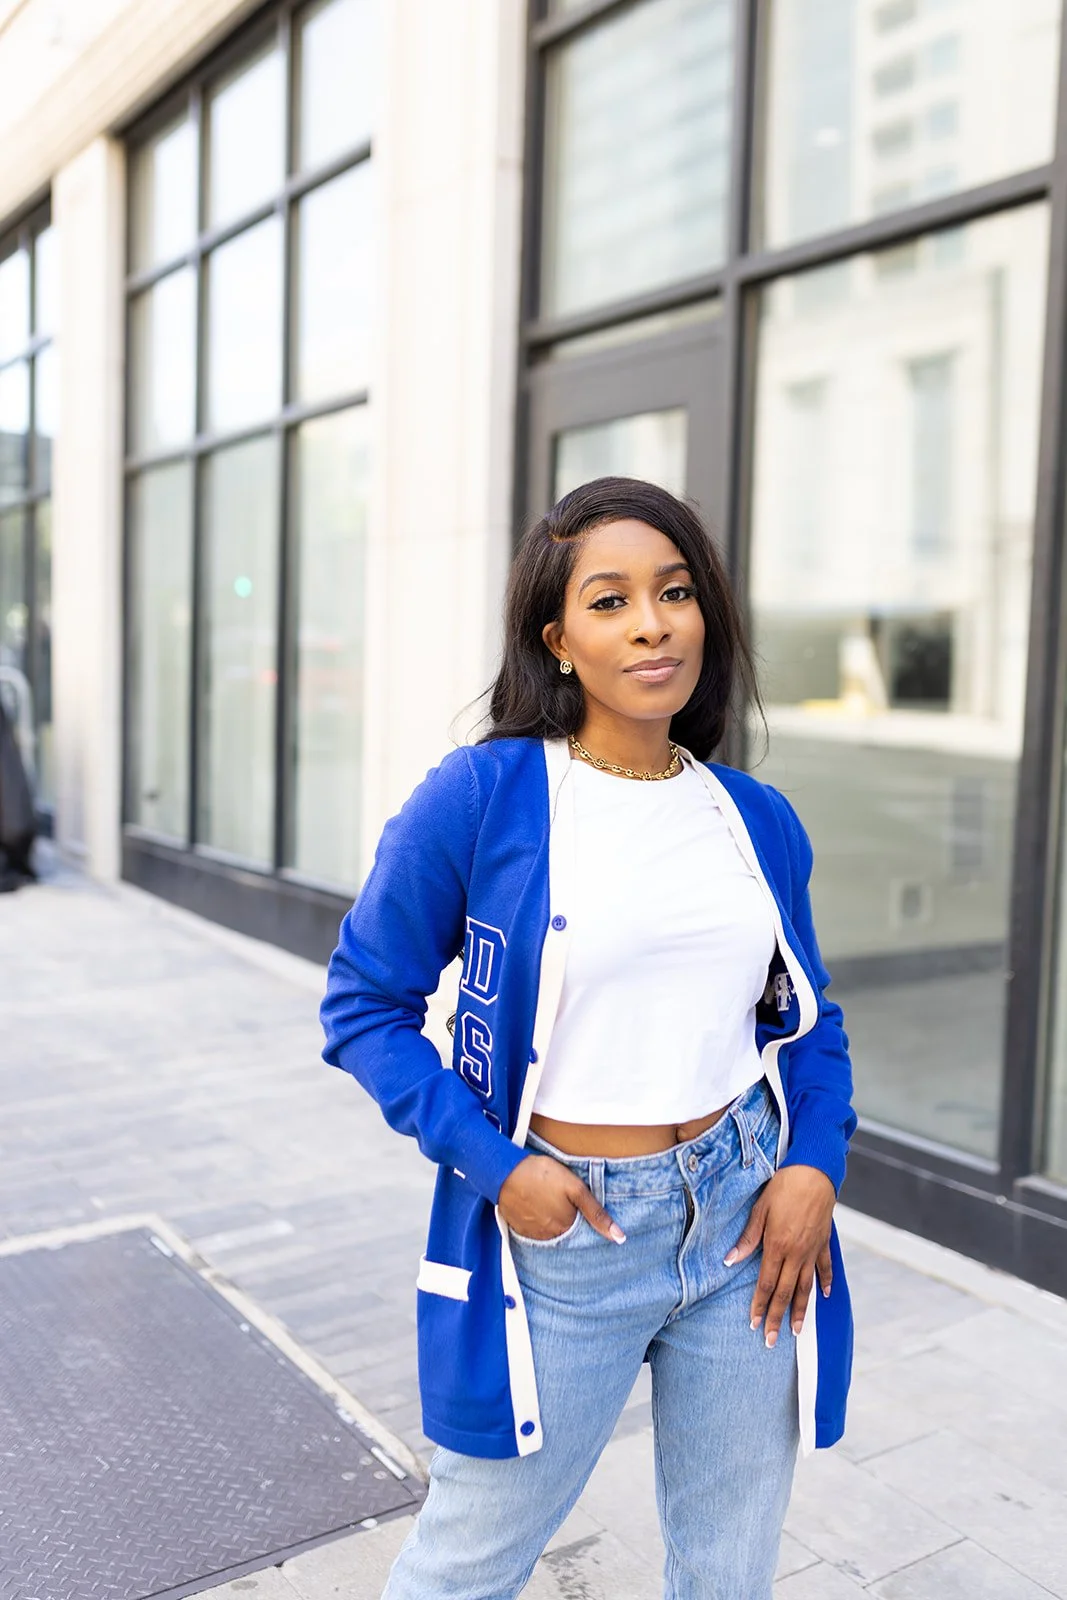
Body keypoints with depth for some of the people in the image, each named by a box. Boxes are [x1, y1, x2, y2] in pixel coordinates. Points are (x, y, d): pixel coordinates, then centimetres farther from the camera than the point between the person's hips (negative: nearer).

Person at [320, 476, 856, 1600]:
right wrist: (493, 1165, -15)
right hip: (564, 1235, -3)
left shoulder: (759, 819, 1)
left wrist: (814, 1163, -4)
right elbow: (365, 1001, -7)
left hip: (748, 1219, 4)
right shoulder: (481, 797, -13)